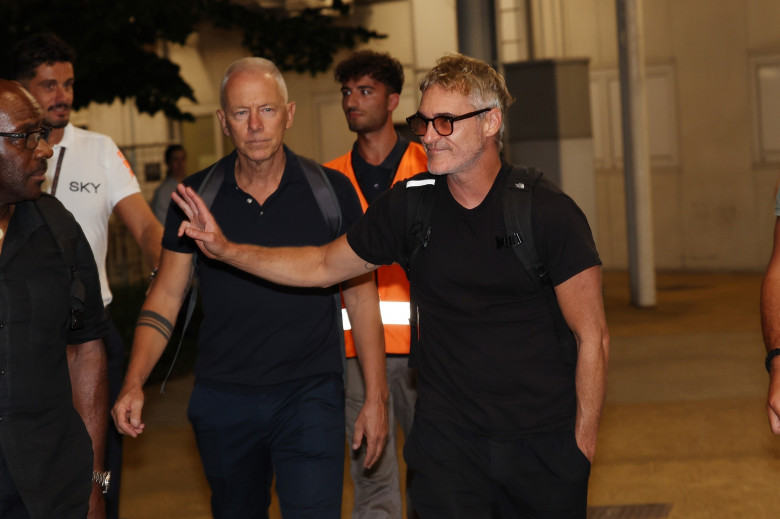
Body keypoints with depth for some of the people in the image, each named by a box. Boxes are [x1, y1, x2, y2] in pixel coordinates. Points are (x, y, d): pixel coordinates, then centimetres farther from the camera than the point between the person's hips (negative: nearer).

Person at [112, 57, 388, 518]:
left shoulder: (332, 191, -4)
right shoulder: (196, 196, 0)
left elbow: (361, 296, 1)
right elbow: (166, 295, 4)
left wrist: (376, 396, -2)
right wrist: (134, 385, -8)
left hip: (310, 396, -2)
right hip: (222, 401, 3)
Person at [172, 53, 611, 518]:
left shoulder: (550, 213, -11)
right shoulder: (408, 205, -1)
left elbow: (593, 336, -7)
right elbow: (321, 266, 12)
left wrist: (583, 443, -7)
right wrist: (226, 249, 4)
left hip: (542, 444, -2)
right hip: (446, 438, 2)